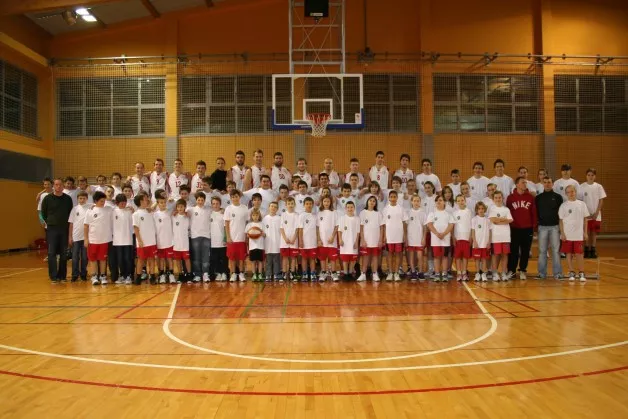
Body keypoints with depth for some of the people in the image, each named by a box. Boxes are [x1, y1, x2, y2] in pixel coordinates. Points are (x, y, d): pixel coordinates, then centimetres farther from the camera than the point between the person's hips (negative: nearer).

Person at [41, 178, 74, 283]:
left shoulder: (68, 199, 3)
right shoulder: (47, 198, -1)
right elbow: (43, 213, 9)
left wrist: (66, 223, 6)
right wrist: (49, 222, 7)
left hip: (64, 229, 2)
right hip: (51, 229, -1)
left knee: (64, 253, 5)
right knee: (51, 253, -2)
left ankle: (62, 275, 13)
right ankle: (53, 276, 3)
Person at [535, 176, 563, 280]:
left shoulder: (558, 197, 4)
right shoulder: (538, 198, 8)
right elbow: (535, 212, 9)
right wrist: (537, 222, 0)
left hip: (555, 226, -1)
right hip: (542, 227, 1)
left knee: (556, 250, -1)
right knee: (542, 251, 4)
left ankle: (557, 273, 4)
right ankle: (542, 273, 10)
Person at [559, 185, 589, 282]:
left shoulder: (582, 204, 4)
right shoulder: (564, 205, 0)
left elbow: (585, 219, 8)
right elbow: (561, 220, 1)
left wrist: (585, 232, 4)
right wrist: (562, 233, -5)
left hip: (579, 235, 0)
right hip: (567, 235, 0)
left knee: (579, 254, 0)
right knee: (569, 254, 5)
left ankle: (581, 273, 11)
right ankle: (572, 273, 15)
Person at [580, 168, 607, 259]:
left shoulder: (599, 186, 1)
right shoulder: (582, 186, -2)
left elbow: (601, 200, 2)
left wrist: (596, 213, -7)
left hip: (596, 215, 1)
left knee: (594, 232, 5)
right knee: (587, 232, 1)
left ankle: (593, 250, 13)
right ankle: (587, 250, 10)